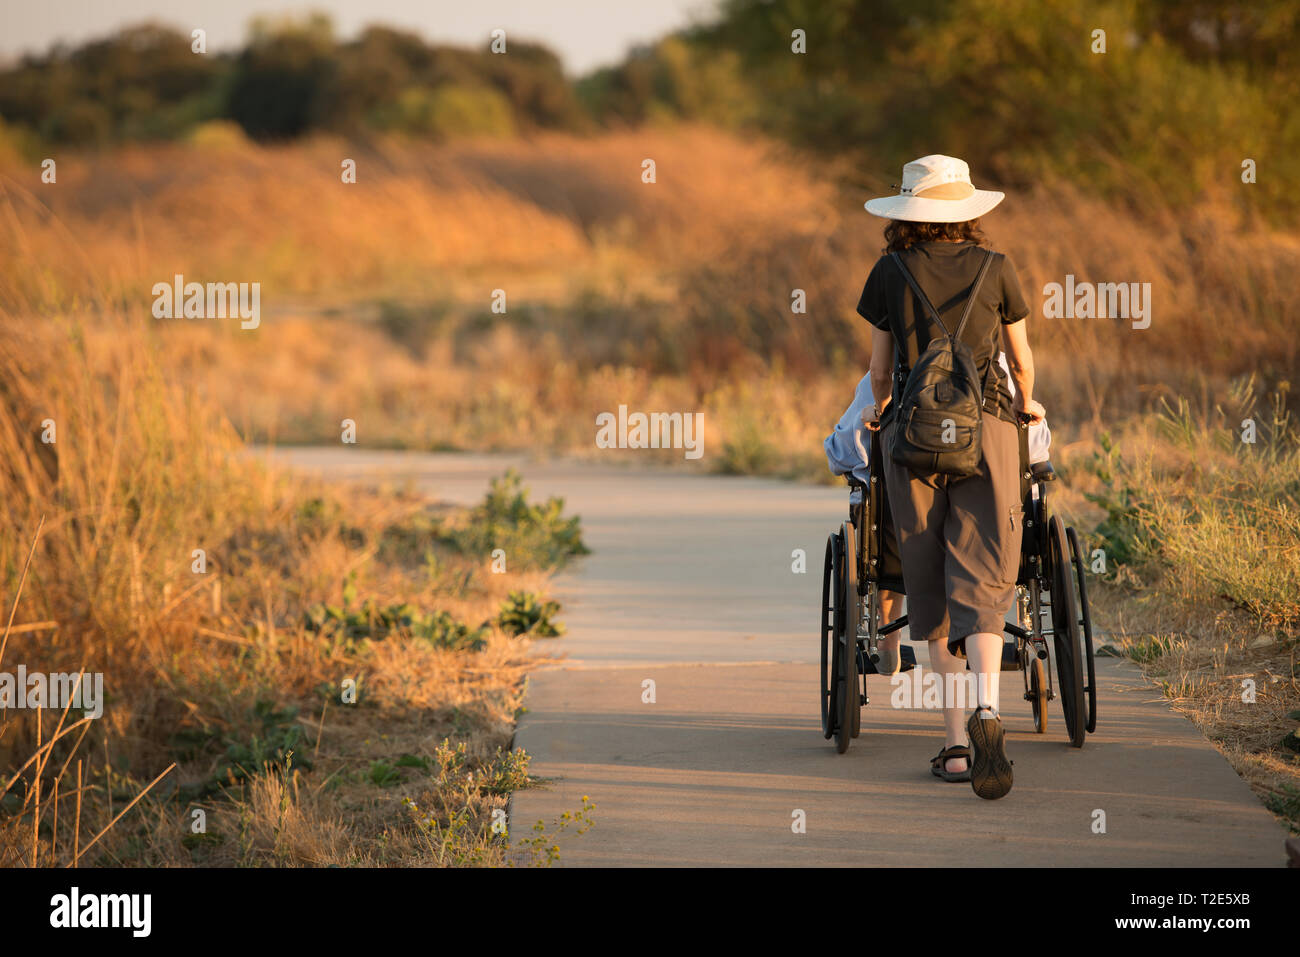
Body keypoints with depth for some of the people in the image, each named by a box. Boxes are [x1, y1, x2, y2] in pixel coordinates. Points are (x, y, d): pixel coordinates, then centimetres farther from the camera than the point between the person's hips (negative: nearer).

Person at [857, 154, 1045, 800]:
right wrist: (1026, 404, 37)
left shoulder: (891, 273, 4)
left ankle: (954, 742, 5)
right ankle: (986, 710, -30)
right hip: (985, 426, 0)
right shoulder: (994, 268, 5)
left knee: (931, 593, 7)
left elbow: (880, 366, 12)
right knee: (980, 583, -4)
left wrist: (878, 407, 34)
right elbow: (1022, 359, 16)